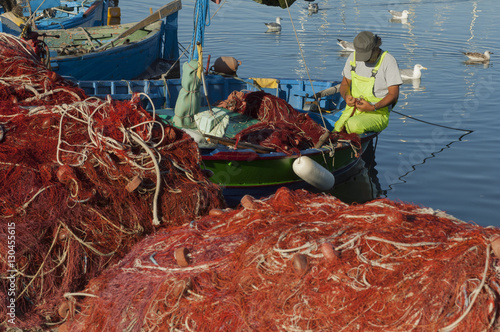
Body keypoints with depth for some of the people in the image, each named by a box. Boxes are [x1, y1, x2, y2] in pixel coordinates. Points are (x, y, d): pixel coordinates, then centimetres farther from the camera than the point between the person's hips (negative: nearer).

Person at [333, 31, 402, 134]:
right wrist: (346, 96, -7)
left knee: (353, 124, -34)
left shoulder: (389, 61, -9)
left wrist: (373, 107, -24)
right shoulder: (353, 57, 7)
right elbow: (344, 84, 17)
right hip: (353, 109, 5)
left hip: (378, 114, -4)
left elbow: (393, 95, -10)